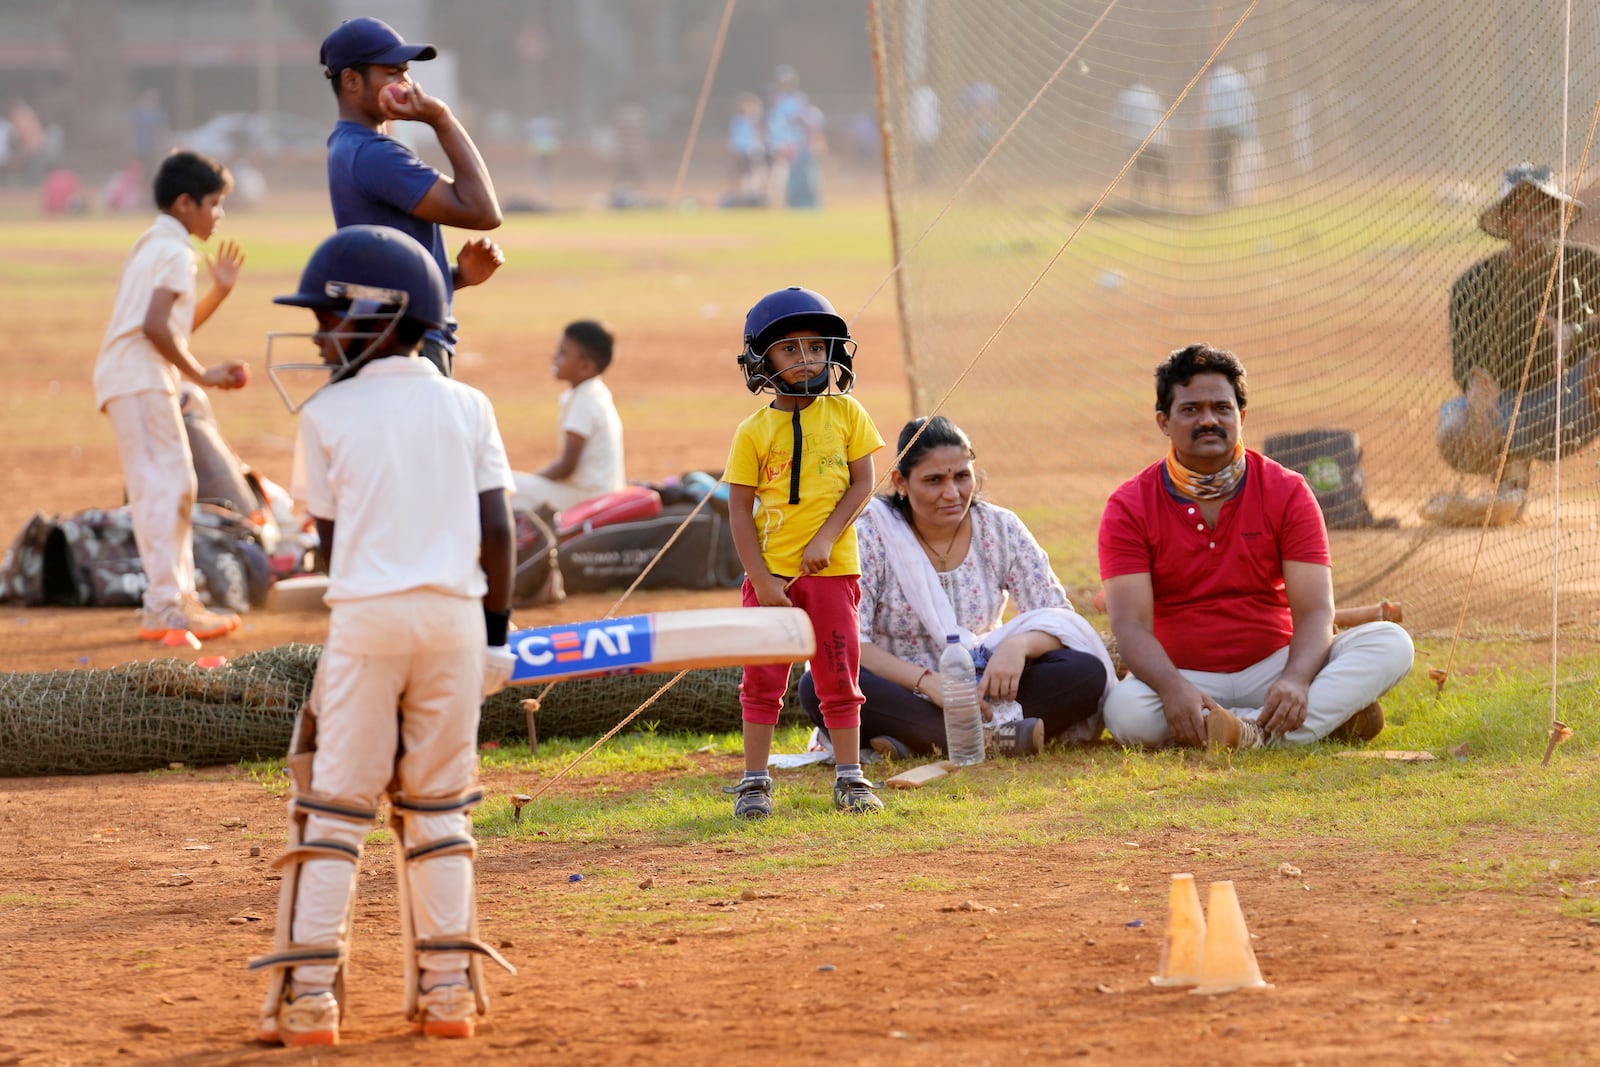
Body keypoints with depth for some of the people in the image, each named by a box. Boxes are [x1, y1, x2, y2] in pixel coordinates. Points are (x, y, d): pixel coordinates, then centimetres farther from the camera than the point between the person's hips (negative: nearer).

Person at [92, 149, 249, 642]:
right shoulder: (173, 252, -10)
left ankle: (179, 598, 16)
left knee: (167, 488, 13)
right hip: (142, 379, -11)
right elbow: (156, 326, -22)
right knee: (167, 486, -12)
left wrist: (219, 291, 15)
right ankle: (166, 606, -15)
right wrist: (201, 374, -15)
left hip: (128, 380, 11)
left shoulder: (154, 246, 22)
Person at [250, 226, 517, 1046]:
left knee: (334, 803, 2)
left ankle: (309, 994, -3)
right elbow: (496, 530, 4)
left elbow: (330, 539, 4)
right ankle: (447, 988, 8)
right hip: (456, 612, 3)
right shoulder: (466, 407, 6)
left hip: (365, 612, -3)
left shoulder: (326, 415, -1)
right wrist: (497, 631, 10)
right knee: (438, 808, 11)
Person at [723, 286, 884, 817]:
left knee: (838, 676, 5)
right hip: (770, 572, 0)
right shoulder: (754, 431, -2)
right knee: (763, 679, 3)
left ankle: (849, 779, 15)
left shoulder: (845, 413, 2)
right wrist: (762, 579, -10)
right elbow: (740, 510, -2)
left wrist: (825, 538, -13)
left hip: (831, 569, 0)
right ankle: (755, 783, 12)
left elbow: (862, 483, 0)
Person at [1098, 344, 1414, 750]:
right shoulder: (1129, 507, -3)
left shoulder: (1286, 492, 1)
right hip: (1180, 674, -2)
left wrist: (1295, 679, -30)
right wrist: (1172, 689, -35)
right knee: (1127, 712, -37)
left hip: (1273, 668, 2)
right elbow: (1131, 624, -14)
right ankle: (1324, 717, -27)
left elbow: (1315, 610, -8)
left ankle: (1257, 734, -36)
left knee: (1390, 644, -20)